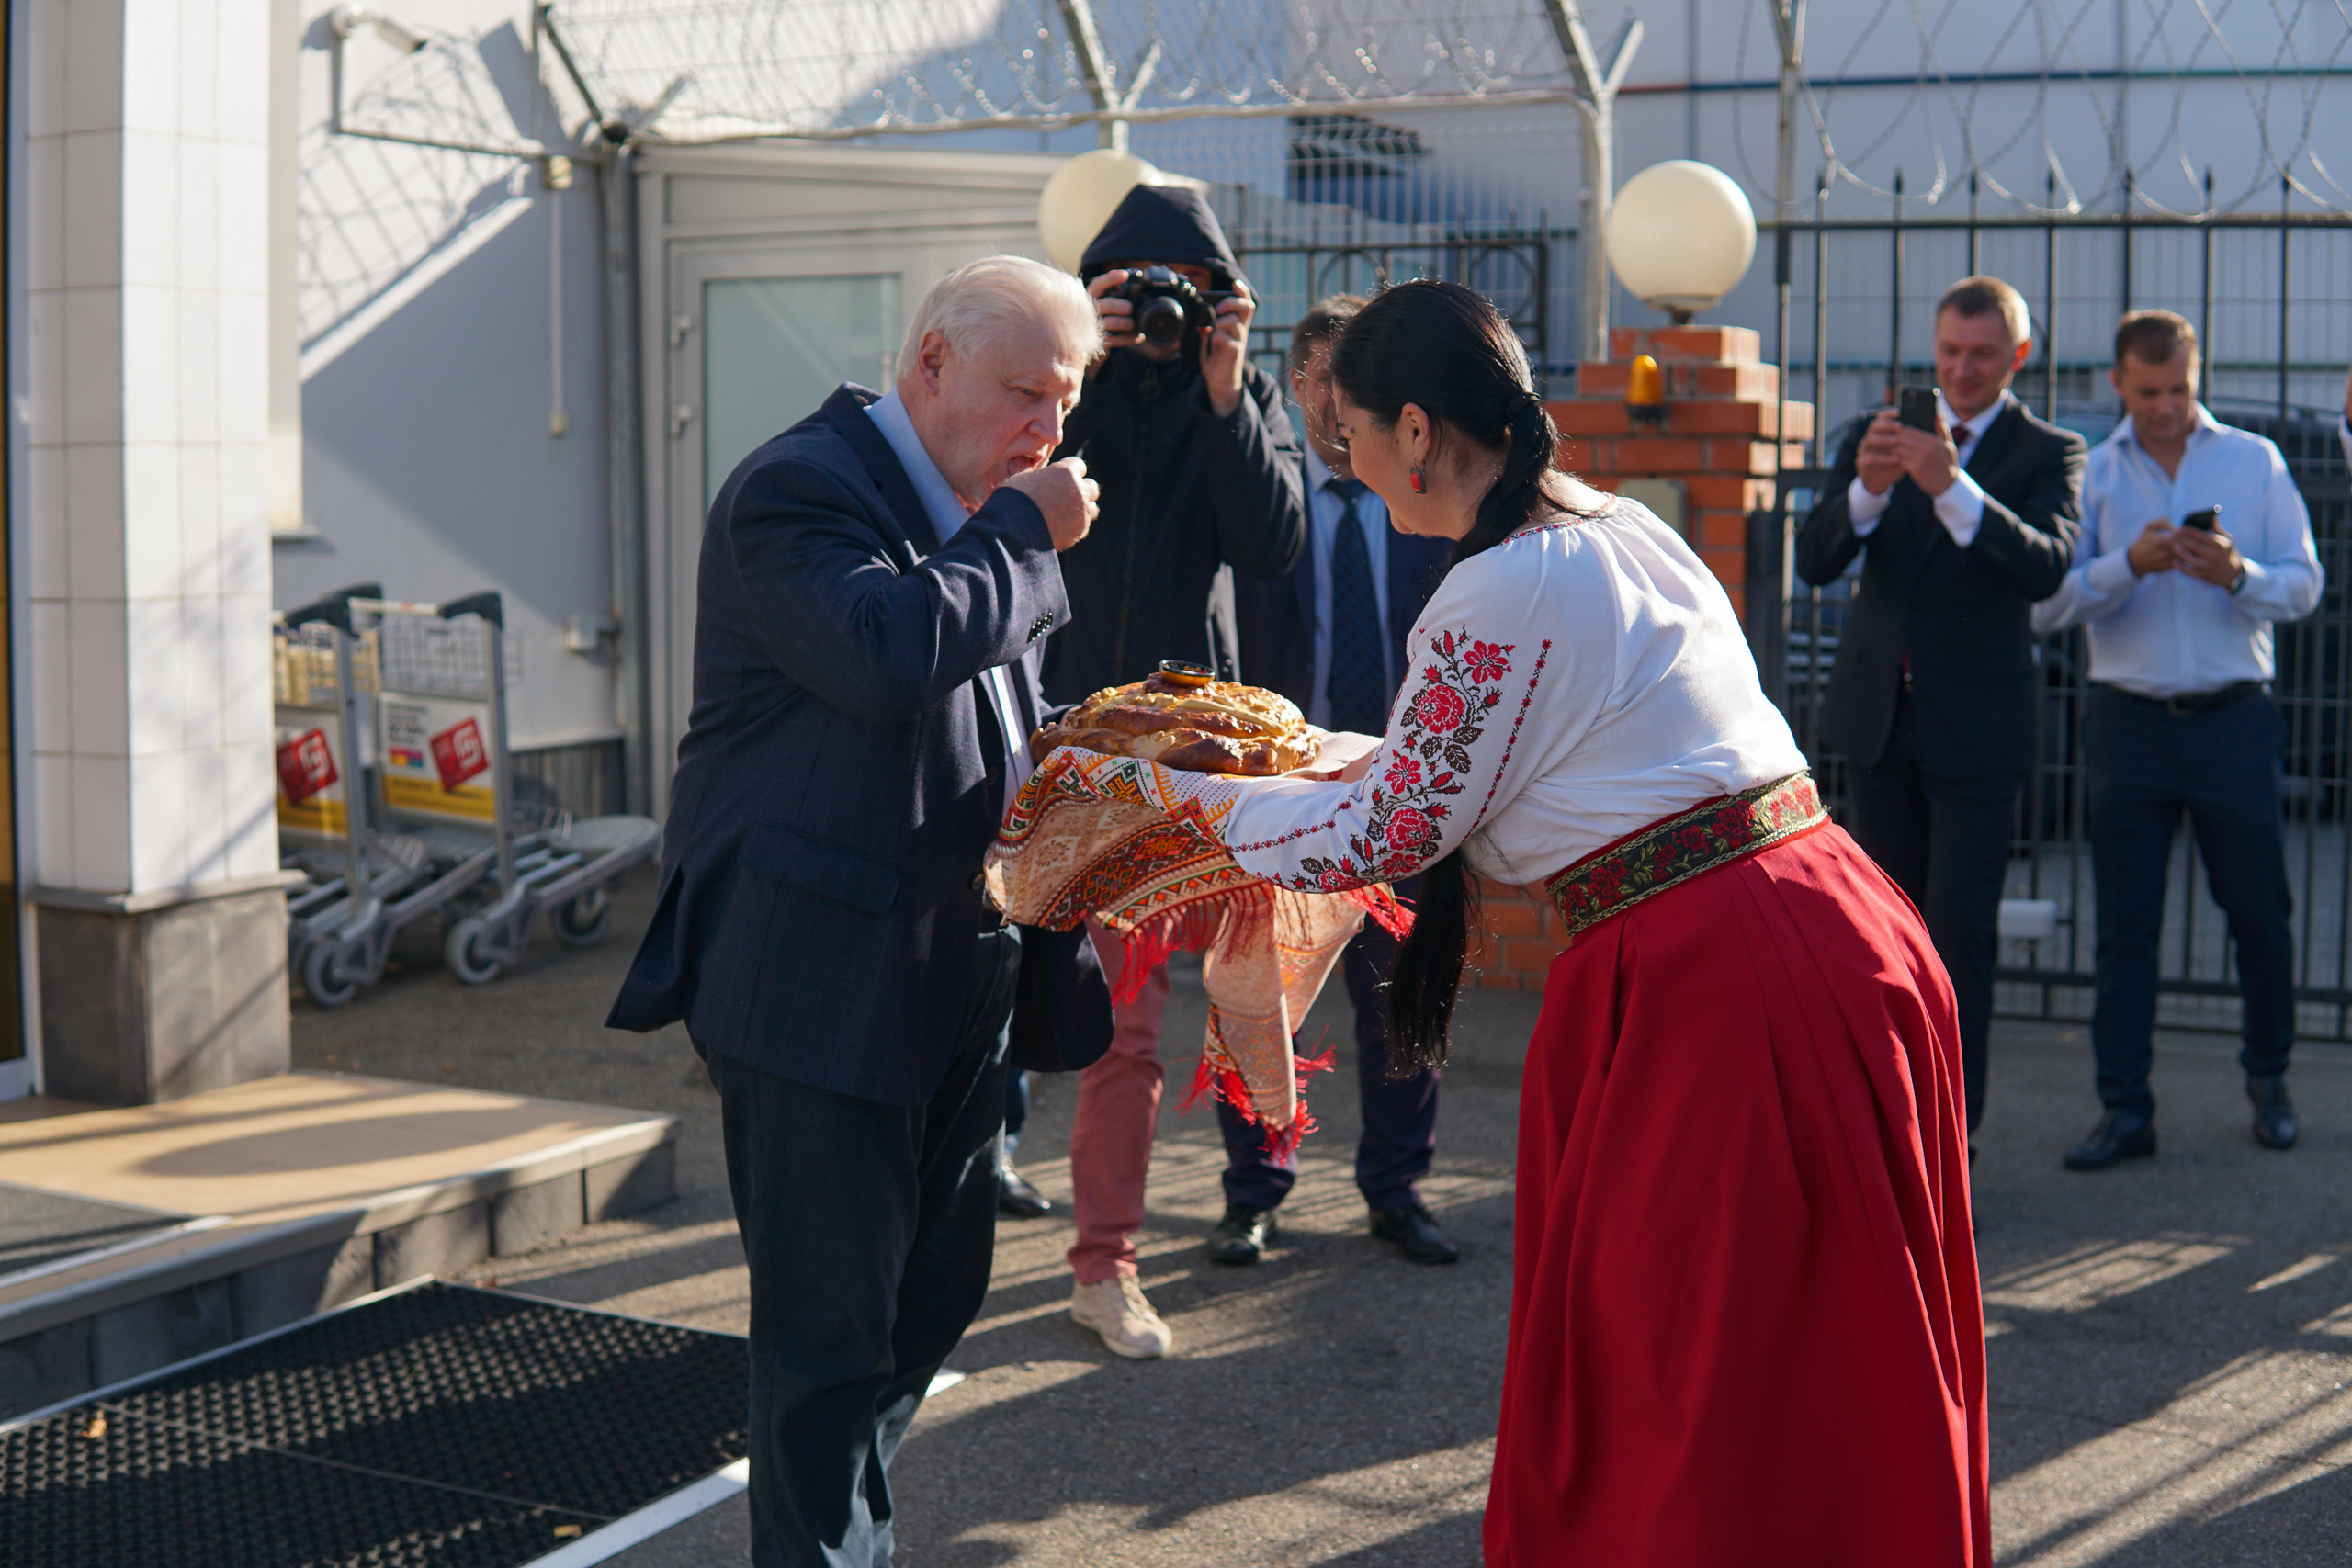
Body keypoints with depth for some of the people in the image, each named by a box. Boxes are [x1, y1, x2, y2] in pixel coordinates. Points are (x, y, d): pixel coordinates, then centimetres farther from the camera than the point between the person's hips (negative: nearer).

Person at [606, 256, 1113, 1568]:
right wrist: (1025, 533, -18)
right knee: (831, 1326, -2)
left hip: (958, 981, 9)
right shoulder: (800, 489, -13)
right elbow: (891, 652, -31)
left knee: (938, 1288, 17)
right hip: (824, 989, -9)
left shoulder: (977, 513, 16)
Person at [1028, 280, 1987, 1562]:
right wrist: (1294, 761, 32)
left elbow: (1382, 837, -9)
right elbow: (1461, 764, 25)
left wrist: (1169, 787, 2)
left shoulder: (1496, 598, -15)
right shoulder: (1621, 527, 14)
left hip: (1715, 982, -9)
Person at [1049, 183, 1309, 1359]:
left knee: (1130, 1010, 4)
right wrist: (1070, 370, -22)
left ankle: (1105, 1265, 13)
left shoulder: (1244, 393, 7)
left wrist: (1225, 395, -17)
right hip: (1038, 721, -1)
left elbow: (1273, 546, -7)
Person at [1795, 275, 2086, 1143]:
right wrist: (1866, 486, -26)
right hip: (1879, 715, 4)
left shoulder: (2049, 452, -3)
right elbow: (1814, 562, -6)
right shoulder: (1875, 436, 6)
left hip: (1977, 727, -4)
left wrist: (1954, 489, -35)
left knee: (1960, 932, -5)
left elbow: (2047, 566, -21)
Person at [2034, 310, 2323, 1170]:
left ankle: (2269, 1079, 25)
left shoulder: (2255, 460, 8)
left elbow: (2304, 584, 3)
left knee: (2260, 911, 4)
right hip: (2128, 721, 0)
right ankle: (2125, 1108, 6)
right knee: (2125, 922, 1)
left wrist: (2238, 574, -16)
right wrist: (2129, 565, -17)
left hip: (2234, 719, 0)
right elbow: (2047, 604, -2)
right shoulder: (2089, 474, 7)